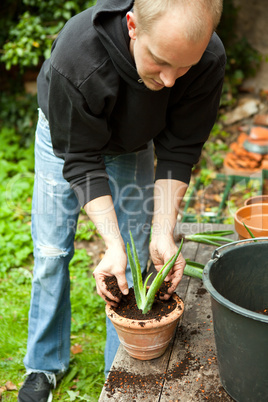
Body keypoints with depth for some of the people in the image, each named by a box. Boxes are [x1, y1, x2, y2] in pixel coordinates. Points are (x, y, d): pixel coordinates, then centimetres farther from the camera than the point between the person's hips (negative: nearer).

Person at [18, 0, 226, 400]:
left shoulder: (209, 60, -32)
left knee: (136, 259, 0)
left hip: (134, 144, 2)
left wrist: (164, 231, -29)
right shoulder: (76, 56, -41)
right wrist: (112, 243, -38)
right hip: (67, 135, -1)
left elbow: (178, 151, -21)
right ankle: (45, 365, 25)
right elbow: (81, 160, -31)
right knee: (51, 252, 2)